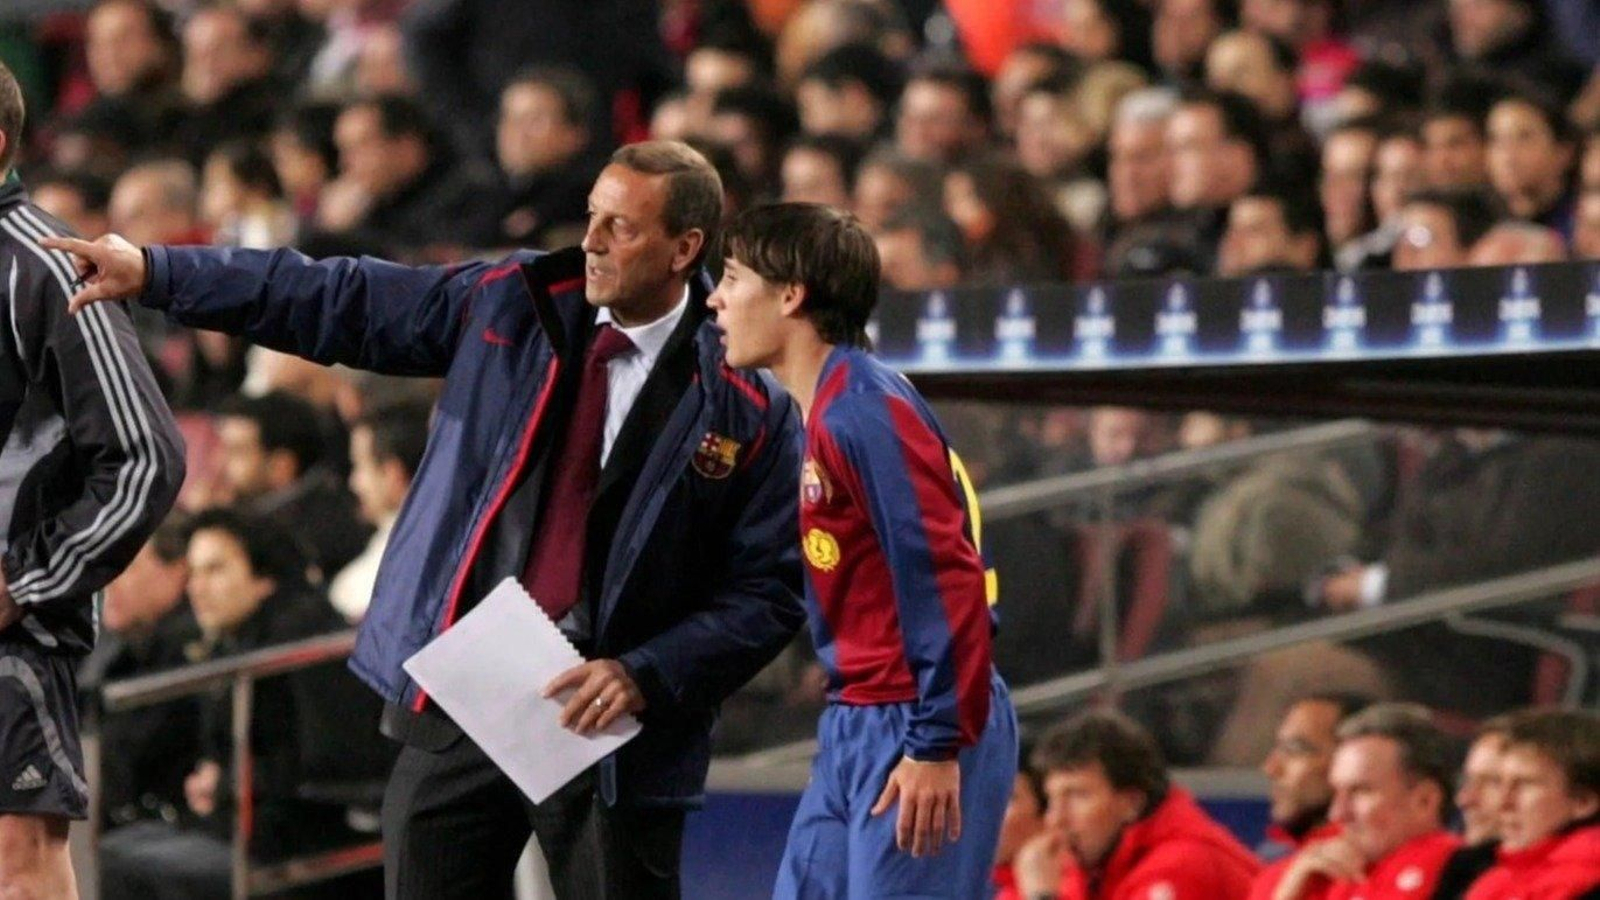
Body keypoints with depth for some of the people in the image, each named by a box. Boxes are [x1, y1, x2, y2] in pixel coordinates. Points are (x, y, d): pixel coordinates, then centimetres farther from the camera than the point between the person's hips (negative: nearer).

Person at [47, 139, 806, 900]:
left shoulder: (745, 402, -7)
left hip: (597, 713, -4)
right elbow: (337, 303, 10)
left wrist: (644, 677, -17)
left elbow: (769, 589, -6)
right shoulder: (509, 305, 4)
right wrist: (154, 273, 8)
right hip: (458, 693, 4)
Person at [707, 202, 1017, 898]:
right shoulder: (820, 417, 15)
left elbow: (945, 582, -21)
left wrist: (938, 749, -22)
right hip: (853, 729, 10)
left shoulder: (867, 411, -16)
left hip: (915, 731, -10)